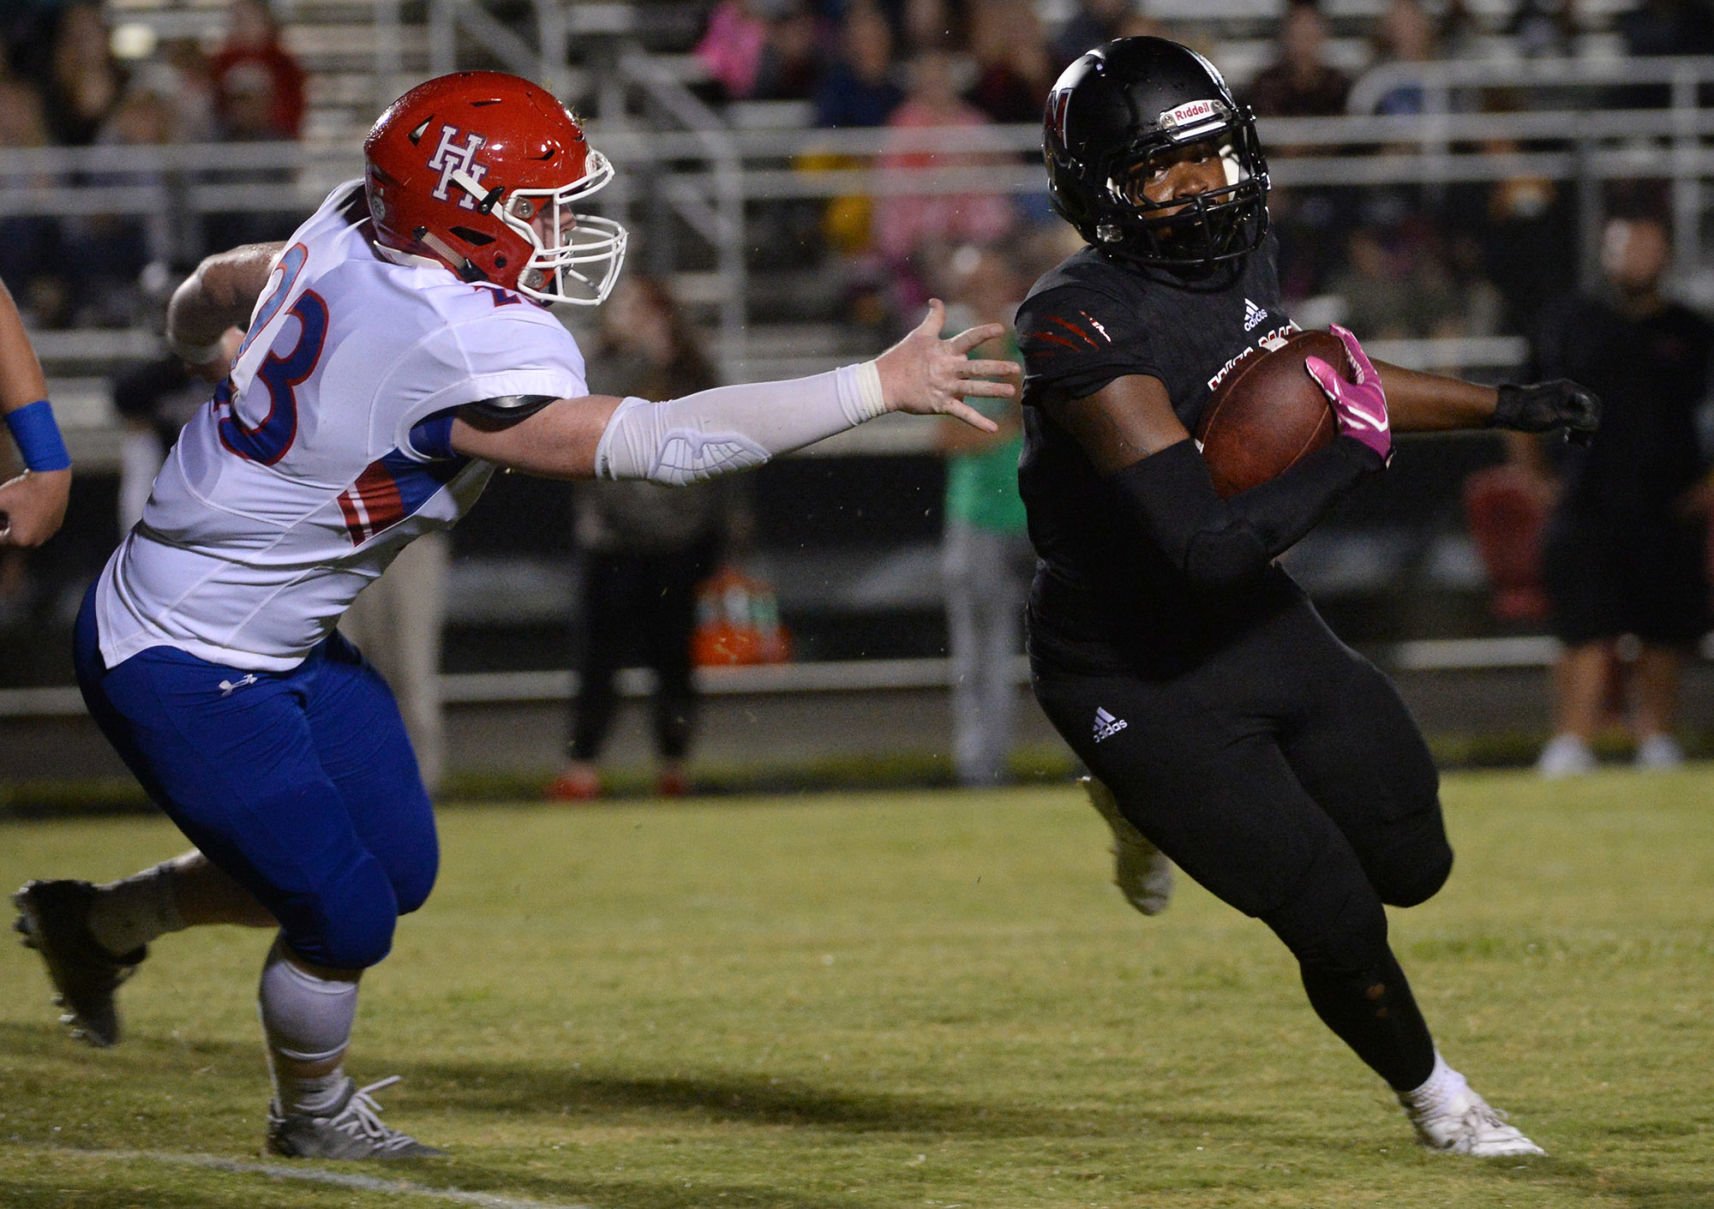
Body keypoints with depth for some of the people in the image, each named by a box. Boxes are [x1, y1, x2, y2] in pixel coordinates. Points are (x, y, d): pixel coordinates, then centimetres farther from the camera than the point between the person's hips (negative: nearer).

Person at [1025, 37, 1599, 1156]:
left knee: (1412, 866, 14)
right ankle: (1433, 1096, 27)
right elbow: (1209, 547, -35)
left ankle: (1158, 806, 36)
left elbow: (1311, 373, 19)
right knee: (1338, 924, -4)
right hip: (1139, 675, -8)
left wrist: (1502, 408, 18)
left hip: (1259, 625, 8)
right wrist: (1356, 449, -27)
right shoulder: (1087, 324, -30)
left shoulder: (1239, 255, -3)